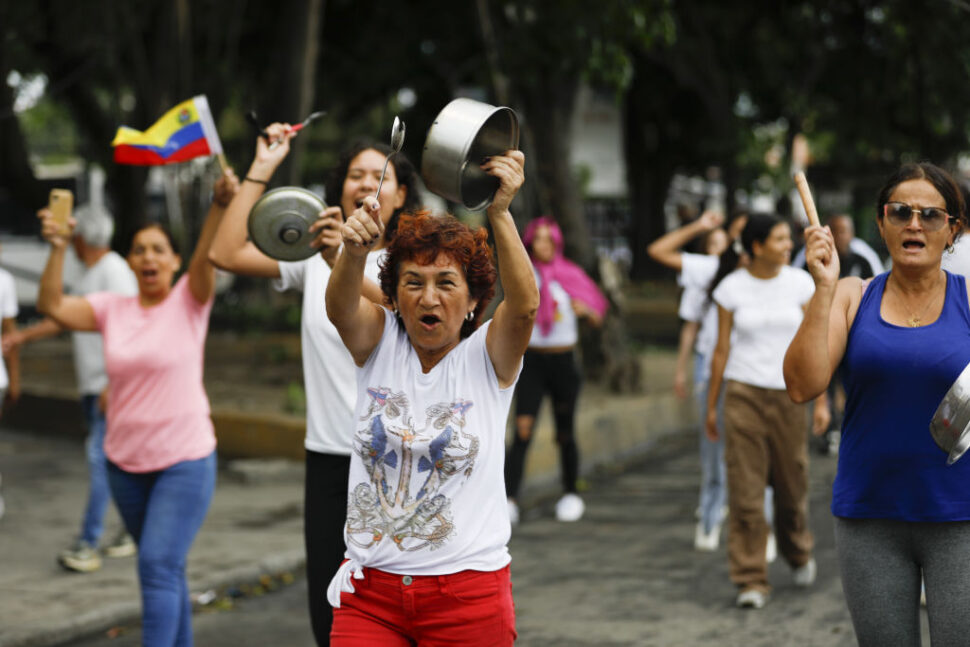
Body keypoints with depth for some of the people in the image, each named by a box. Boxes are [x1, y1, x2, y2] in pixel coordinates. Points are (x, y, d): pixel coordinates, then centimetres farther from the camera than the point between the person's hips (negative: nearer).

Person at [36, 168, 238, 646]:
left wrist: (221, 203, -40)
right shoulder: (112, 309, 6)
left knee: (158, 566, -14)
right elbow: (53, 306, -6)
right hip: (125, 462, 5)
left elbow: (207, 257, -22)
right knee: (162, 567, 16)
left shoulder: (188, 301, -4)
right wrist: (58, 249, -20)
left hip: (184, 459, -5)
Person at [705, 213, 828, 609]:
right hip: (743, 394, -1)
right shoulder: (731, 288, -2)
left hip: (787, 394, 1)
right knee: (745, 490, -5)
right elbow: (721, 349, 4)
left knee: (791, 484, 10)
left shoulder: (801, 283, 0)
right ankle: (751, 582, 1)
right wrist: (711, 406, 5)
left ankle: (798, 553, 39)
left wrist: (821, 402, -3)